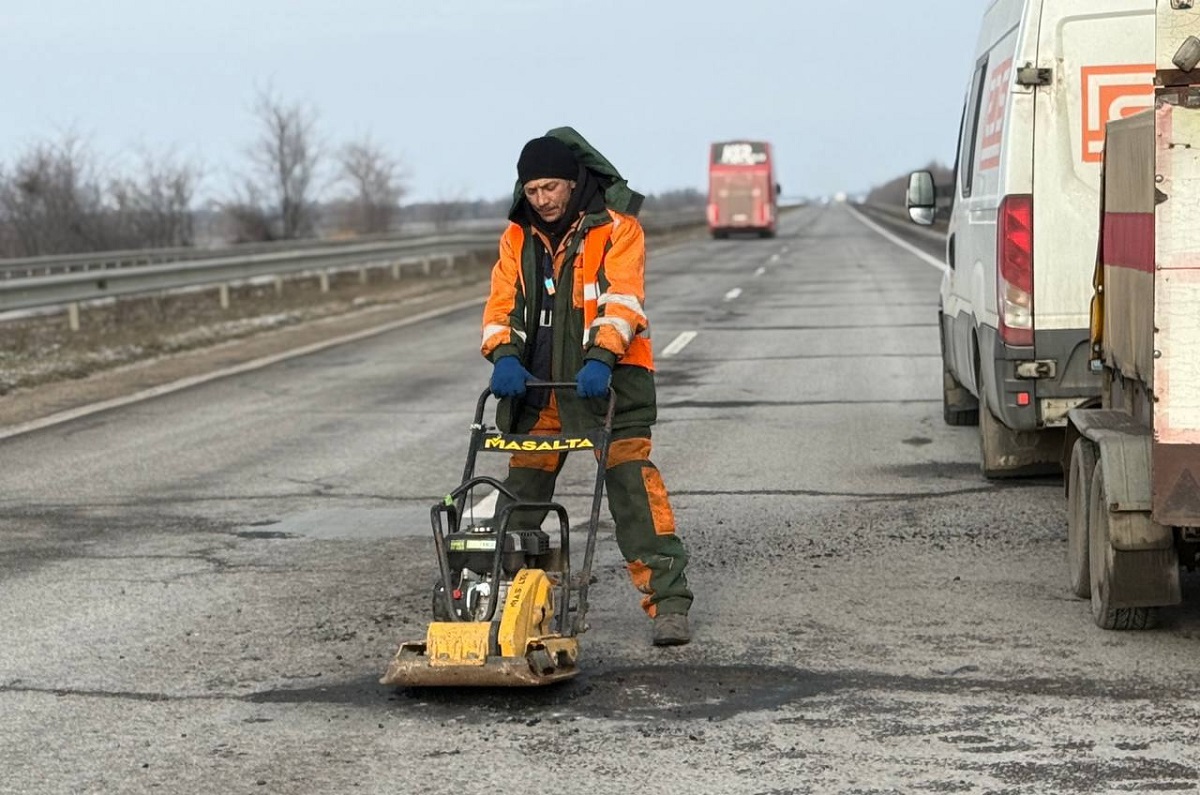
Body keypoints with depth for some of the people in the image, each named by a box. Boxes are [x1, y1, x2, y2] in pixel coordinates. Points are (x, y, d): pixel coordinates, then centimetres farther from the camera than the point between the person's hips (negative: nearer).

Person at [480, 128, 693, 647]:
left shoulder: (617, 227, -6)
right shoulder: (518, 237, 8)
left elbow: (623, 298, -18)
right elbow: (503, 304, 2)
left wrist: (601, 357, -32)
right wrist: (505, 356, -18)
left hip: (607, 377, -5)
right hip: (540, 383, 5)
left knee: (632, 483, -13)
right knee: (522, 487, 10)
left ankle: (668, 604, -14)